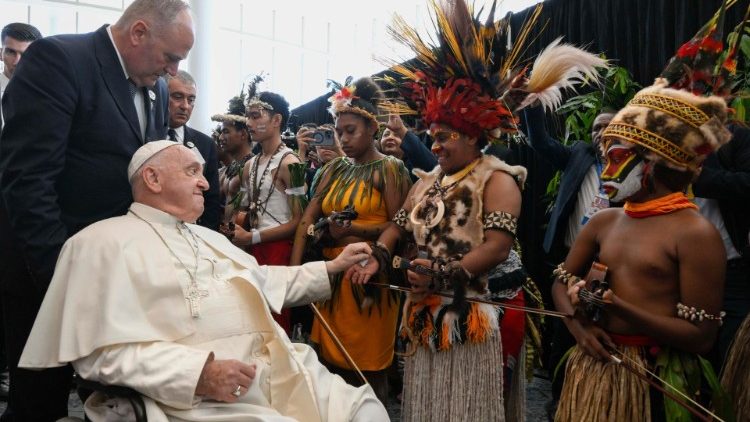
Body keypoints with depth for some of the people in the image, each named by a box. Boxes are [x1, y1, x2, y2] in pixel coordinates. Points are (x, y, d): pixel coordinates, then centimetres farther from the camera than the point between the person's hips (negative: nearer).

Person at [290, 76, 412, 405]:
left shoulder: (390, 169, -3)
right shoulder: (334, 170, 11)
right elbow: (307, 220, 2)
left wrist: (354, 230, -21)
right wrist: (294, 269, -9)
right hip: (332, 274, 6)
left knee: (367, 368, 3)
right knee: (331, 361, 13)